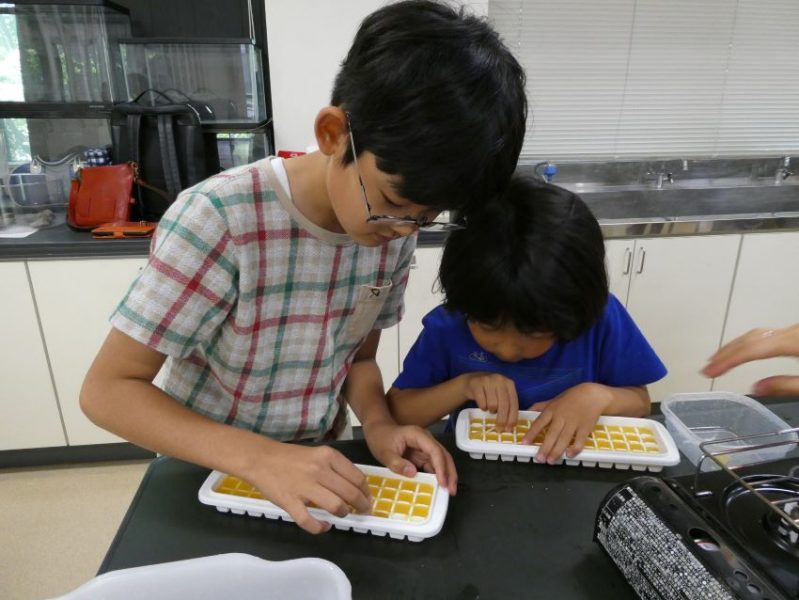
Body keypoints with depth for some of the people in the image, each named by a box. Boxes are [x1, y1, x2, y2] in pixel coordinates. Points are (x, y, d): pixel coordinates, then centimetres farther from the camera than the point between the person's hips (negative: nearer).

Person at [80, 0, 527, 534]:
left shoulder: (395, 229, -11)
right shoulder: (220, 219, -25)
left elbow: (359, 358, 1)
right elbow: (107, 389, -19)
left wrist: (378, 425, -17)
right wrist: (260, 457, -30)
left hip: (315, 469, 2)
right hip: (207, 473, -2)